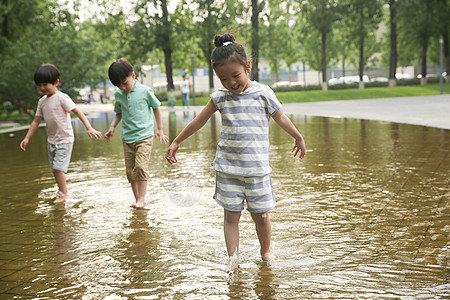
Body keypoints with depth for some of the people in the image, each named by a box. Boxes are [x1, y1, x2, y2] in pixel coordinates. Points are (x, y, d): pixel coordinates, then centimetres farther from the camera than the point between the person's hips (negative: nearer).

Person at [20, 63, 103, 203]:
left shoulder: (62, 98, -14)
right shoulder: (42, 101, 7)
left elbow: (77, 112, -21)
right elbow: (36, 121, 13)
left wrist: (89, 128, -32)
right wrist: (27, 138, 11)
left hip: (64, 140, -7)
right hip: (51, 140, 7)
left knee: (58, 168, -13)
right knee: (54, 169, 10)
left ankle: (62, 194, 2)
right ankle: (62, 191, 23)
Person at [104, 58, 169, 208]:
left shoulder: (145, 91, -6)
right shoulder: (118, 94, 4)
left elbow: (156, 108, 6)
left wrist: (160, 130, 9)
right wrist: (112, 127, 2)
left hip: (144, 136, -4)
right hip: (127, 138, 4)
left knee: (140, 166, -17)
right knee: (130, 171, 4)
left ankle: (141, 199, -8)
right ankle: (137, 199, 15)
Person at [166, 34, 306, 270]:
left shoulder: (263, 93, -3)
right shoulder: (220, 97, 2)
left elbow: (281, 118, 12)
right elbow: (199, 121, 13)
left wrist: (298, 138, 23)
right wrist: (176, 142, 18)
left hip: (257, 168, -1)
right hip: (227, 168, 1)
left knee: (261, 215, 7)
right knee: (230, 215, 3)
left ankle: (265, 252, 29)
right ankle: (233, 258, 12)